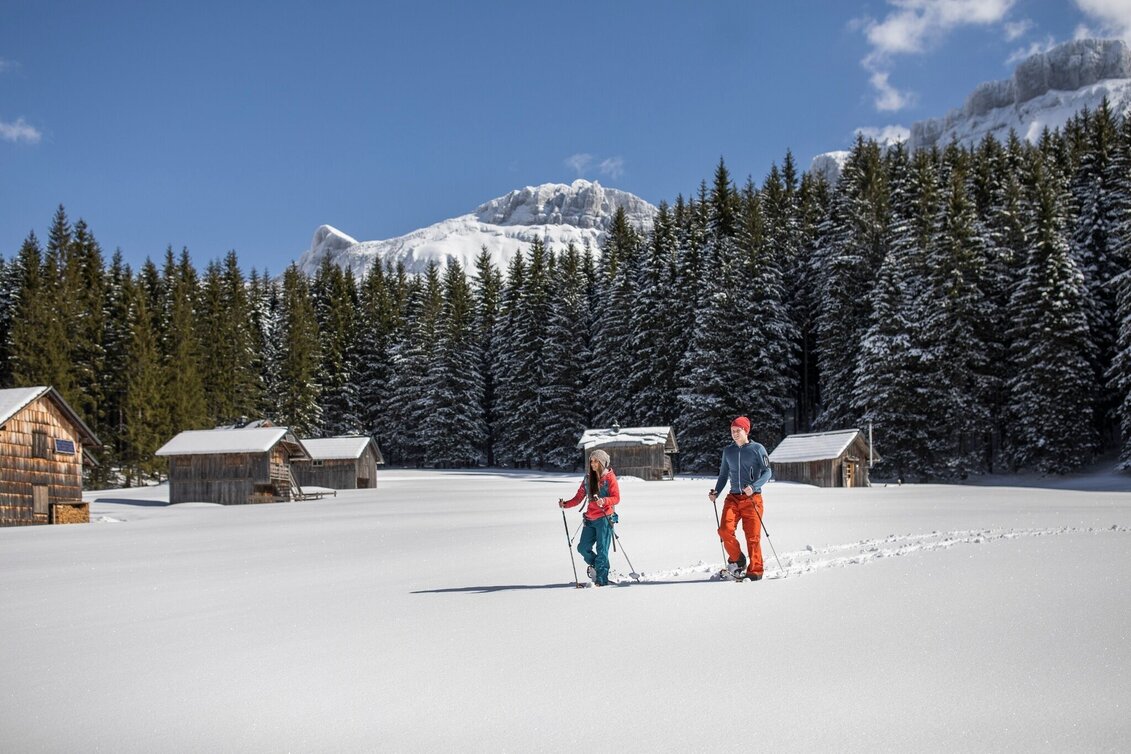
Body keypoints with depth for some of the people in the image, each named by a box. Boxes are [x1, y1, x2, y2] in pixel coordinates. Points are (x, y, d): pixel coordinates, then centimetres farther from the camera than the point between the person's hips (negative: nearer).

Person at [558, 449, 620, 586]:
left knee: (601, 550, -7)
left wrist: (604, 501, -28)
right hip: (590, 518, 6)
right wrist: (565, 504, -5)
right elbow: (579, 498, 11)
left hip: (605, 518, -5)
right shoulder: (588, 478, 13)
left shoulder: (609, 477, -2)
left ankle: (601, 579, -1)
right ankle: (596, 566, 27)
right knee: (583, 547, 2)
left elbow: (616, 498, -8)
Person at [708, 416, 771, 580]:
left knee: (753, 536, -5)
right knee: (725, 530, -14)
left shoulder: (757, 449, 1)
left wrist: (753, 486, -19)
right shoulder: (728, 451, 13)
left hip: (752, 498, -3)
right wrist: (716, 492, 6)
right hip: (733, 498, 3)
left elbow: (767, 472, -3)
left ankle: (755, 570, 7)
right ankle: (737, 560, 8)